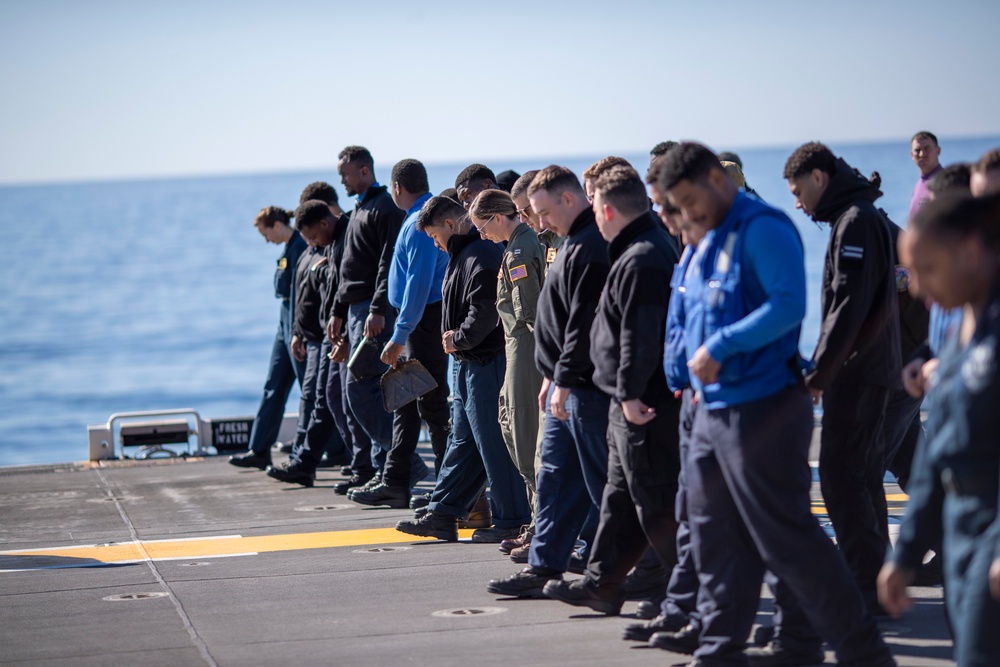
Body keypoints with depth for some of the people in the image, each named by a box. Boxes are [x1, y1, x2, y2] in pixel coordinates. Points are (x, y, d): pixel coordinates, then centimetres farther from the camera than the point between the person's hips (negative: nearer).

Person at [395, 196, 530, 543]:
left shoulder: (480, 255, -17)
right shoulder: (463, 254, 17)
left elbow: (484, 310, -26)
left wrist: (459, 339, -12)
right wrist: (455, 338, 8)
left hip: (485, 363, -11)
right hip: (469, 364, 11)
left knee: (493, 443, -5)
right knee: (463, 441, 13)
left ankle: (511, 521, 1)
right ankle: (442, 515, 19)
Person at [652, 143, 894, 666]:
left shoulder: (764, 229, -13)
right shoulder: (711, 241, 15)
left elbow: (789, 305, -23)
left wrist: (720, 348, -23)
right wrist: (701, 370, 10)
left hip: (762, 408, -9)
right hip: (714, 409, 9)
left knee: (786, 538, -8)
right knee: (717, 538, 13)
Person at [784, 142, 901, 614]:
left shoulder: (855, 222, -14)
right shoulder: (858, 219, 17)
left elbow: (848, 306, -21)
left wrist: (819, 373, -20)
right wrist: (821, 369, 19)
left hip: (857, 373, -10)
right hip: (864, 371, 10)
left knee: (841, 476, -8)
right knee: (861, 476, 14)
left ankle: (868, 585, -7)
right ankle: (876, 581, 19)